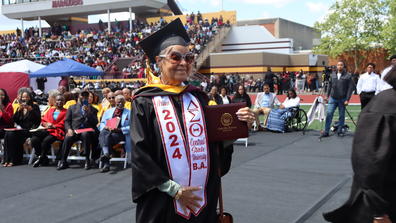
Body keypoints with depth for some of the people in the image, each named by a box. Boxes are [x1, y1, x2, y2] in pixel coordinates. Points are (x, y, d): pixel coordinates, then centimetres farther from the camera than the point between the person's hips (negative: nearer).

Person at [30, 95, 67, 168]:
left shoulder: (65, 112, 11)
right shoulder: (50, 110, 26)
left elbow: (63, 124, 0)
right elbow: (43, 120, 20)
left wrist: (54, 126, -11)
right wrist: (46, 124, -3)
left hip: (57, 131, -5)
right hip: (47, 130, 5)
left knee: (46, 140, -35)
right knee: (34, 139, -23)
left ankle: (41, 159, -13)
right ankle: (44, 159, -11)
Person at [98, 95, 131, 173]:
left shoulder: (129, 113, 15)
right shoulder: (108, 111, 26)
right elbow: (102, 123, 21)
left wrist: (119, 129, -12)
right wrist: (105, 127, -4)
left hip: (120, 133, -3)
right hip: (108, 131, 3)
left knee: (108, 136, -35)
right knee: (102, 133, -34)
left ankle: (106, 163, -44)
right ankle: (106, 153, -55)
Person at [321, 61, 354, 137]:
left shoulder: (348, 76, -3)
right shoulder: (333, 75, 9)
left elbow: (350, 88, -5)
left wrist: (347, 99, -11)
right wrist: (327, 96, 10)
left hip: (342, 99, -2)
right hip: (332, 98, 3)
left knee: (341, 116, 5)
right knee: (329, 114, -5)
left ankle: (340, 131, 17)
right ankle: (326, 131, -1)